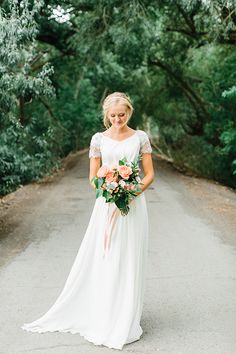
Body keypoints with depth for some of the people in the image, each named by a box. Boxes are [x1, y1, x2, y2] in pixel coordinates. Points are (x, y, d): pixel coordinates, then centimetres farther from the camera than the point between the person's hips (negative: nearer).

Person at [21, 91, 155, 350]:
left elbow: (150, 174, 4)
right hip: (106, 205, 0)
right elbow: (93, 177, 4)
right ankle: (101, 320, 17)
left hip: (133, 205, 0)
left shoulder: (140, 137, 4)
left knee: (130, 263, 4)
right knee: (103, 262, 2)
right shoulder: (99, 139, 5)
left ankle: (125, 324, 17)